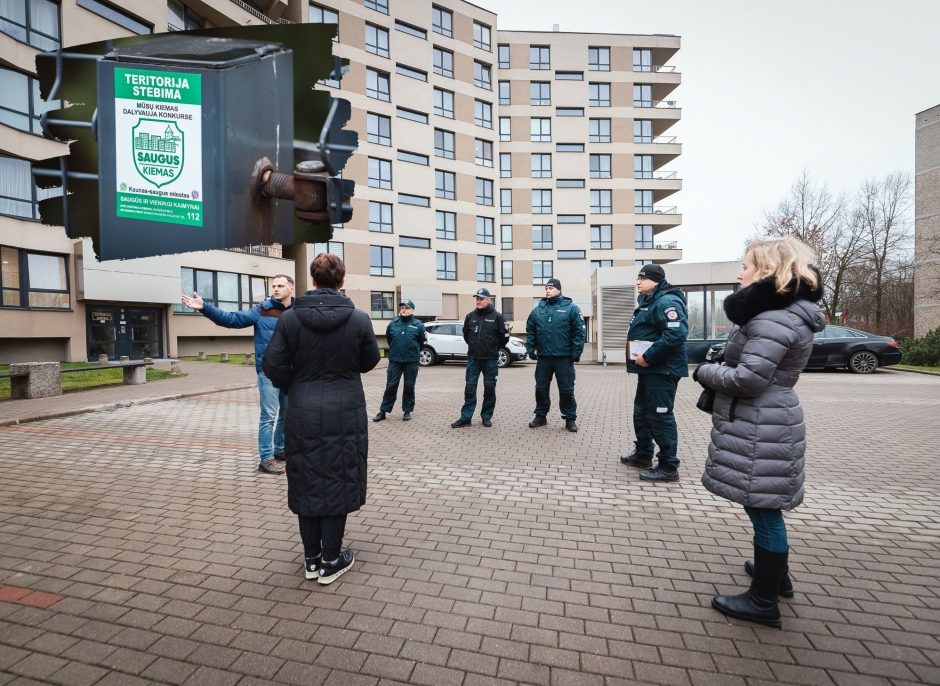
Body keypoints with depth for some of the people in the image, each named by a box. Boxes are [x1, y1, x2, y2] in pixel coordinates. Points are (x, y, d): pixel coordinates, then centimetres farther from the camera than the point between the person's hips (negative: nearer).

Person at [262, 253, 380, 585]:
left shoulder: (290, 318, -7)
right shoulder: (359, 319, -10)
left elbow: (274, 366, -6)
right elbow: (369, 362, 2)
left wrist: (295, 388, 11)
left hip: (303, 413, 2)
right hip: (345, 412, -1)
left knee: (307, 483, 15)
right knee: (338, 483, 11)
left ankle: (311, 558, 28)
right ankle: (331, 560, 21)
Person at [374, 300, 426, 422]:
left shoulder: (418, 325, -3)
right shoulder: (393, 323, 1)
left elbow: (422, 341, 6)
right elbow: (388, 339, 14)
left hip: (411, 361, -1)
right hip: (394, 360, 1)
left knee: (409, 387, 8)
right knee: (390, 386, 3)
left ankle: (407, 411, 20)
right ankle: (383, 411, 13)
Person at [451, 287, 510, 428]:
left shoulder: (497, 317, -5)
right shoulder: (470, 316, 5)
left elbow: (504, 336, 1)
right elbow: (466, 334, 19)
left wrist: (494, 348, 8)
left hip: (490, 359, -2)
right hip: (473, 358, 3)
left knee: (489, 388, 6)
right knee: (469, 388, 2)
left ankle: (486, 417, 17)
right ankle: (465, 418, 7)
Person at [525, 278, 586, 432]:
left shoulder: (571, 308, -3)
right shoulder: (538, 309, 8)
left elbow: (580, 332, -7)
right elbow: (530, 331, 11)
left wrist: (576, 353, -12)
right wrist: (530, 349, 2)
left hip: (564, 358, -3)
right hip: (543, 357, 4)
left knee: (566, 390, 4)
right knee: (541, 389, 11)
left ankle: (570, 419, 17)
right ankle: (540, 416, 25)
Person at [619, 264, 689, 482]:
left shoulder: (666, 302, -16)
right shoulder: (648, 301, 17)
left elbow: (676, 334, -28)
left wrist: (649, 357, -25)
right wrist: (643, 356, 12)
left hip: (662, 369, -11)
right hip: (649, 368, 11)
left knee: (660, 415, -6)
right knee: (642, 411, 19)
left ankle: (668, 467, 5)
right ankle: (643, 455, 33)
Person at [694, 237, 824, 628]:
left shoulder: (774, 320, -21)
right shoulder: (784, 312, 14)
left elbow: (747, 379, -24)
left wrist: (705, 372, -9)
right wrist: (719, 369, 1)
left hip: (759, 430, -11)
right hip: (762, 424, 11)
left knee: (763, 509, 1)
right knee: (764, 507, 24)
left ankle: (763, 601, 16)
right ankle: (775, 573, 43)